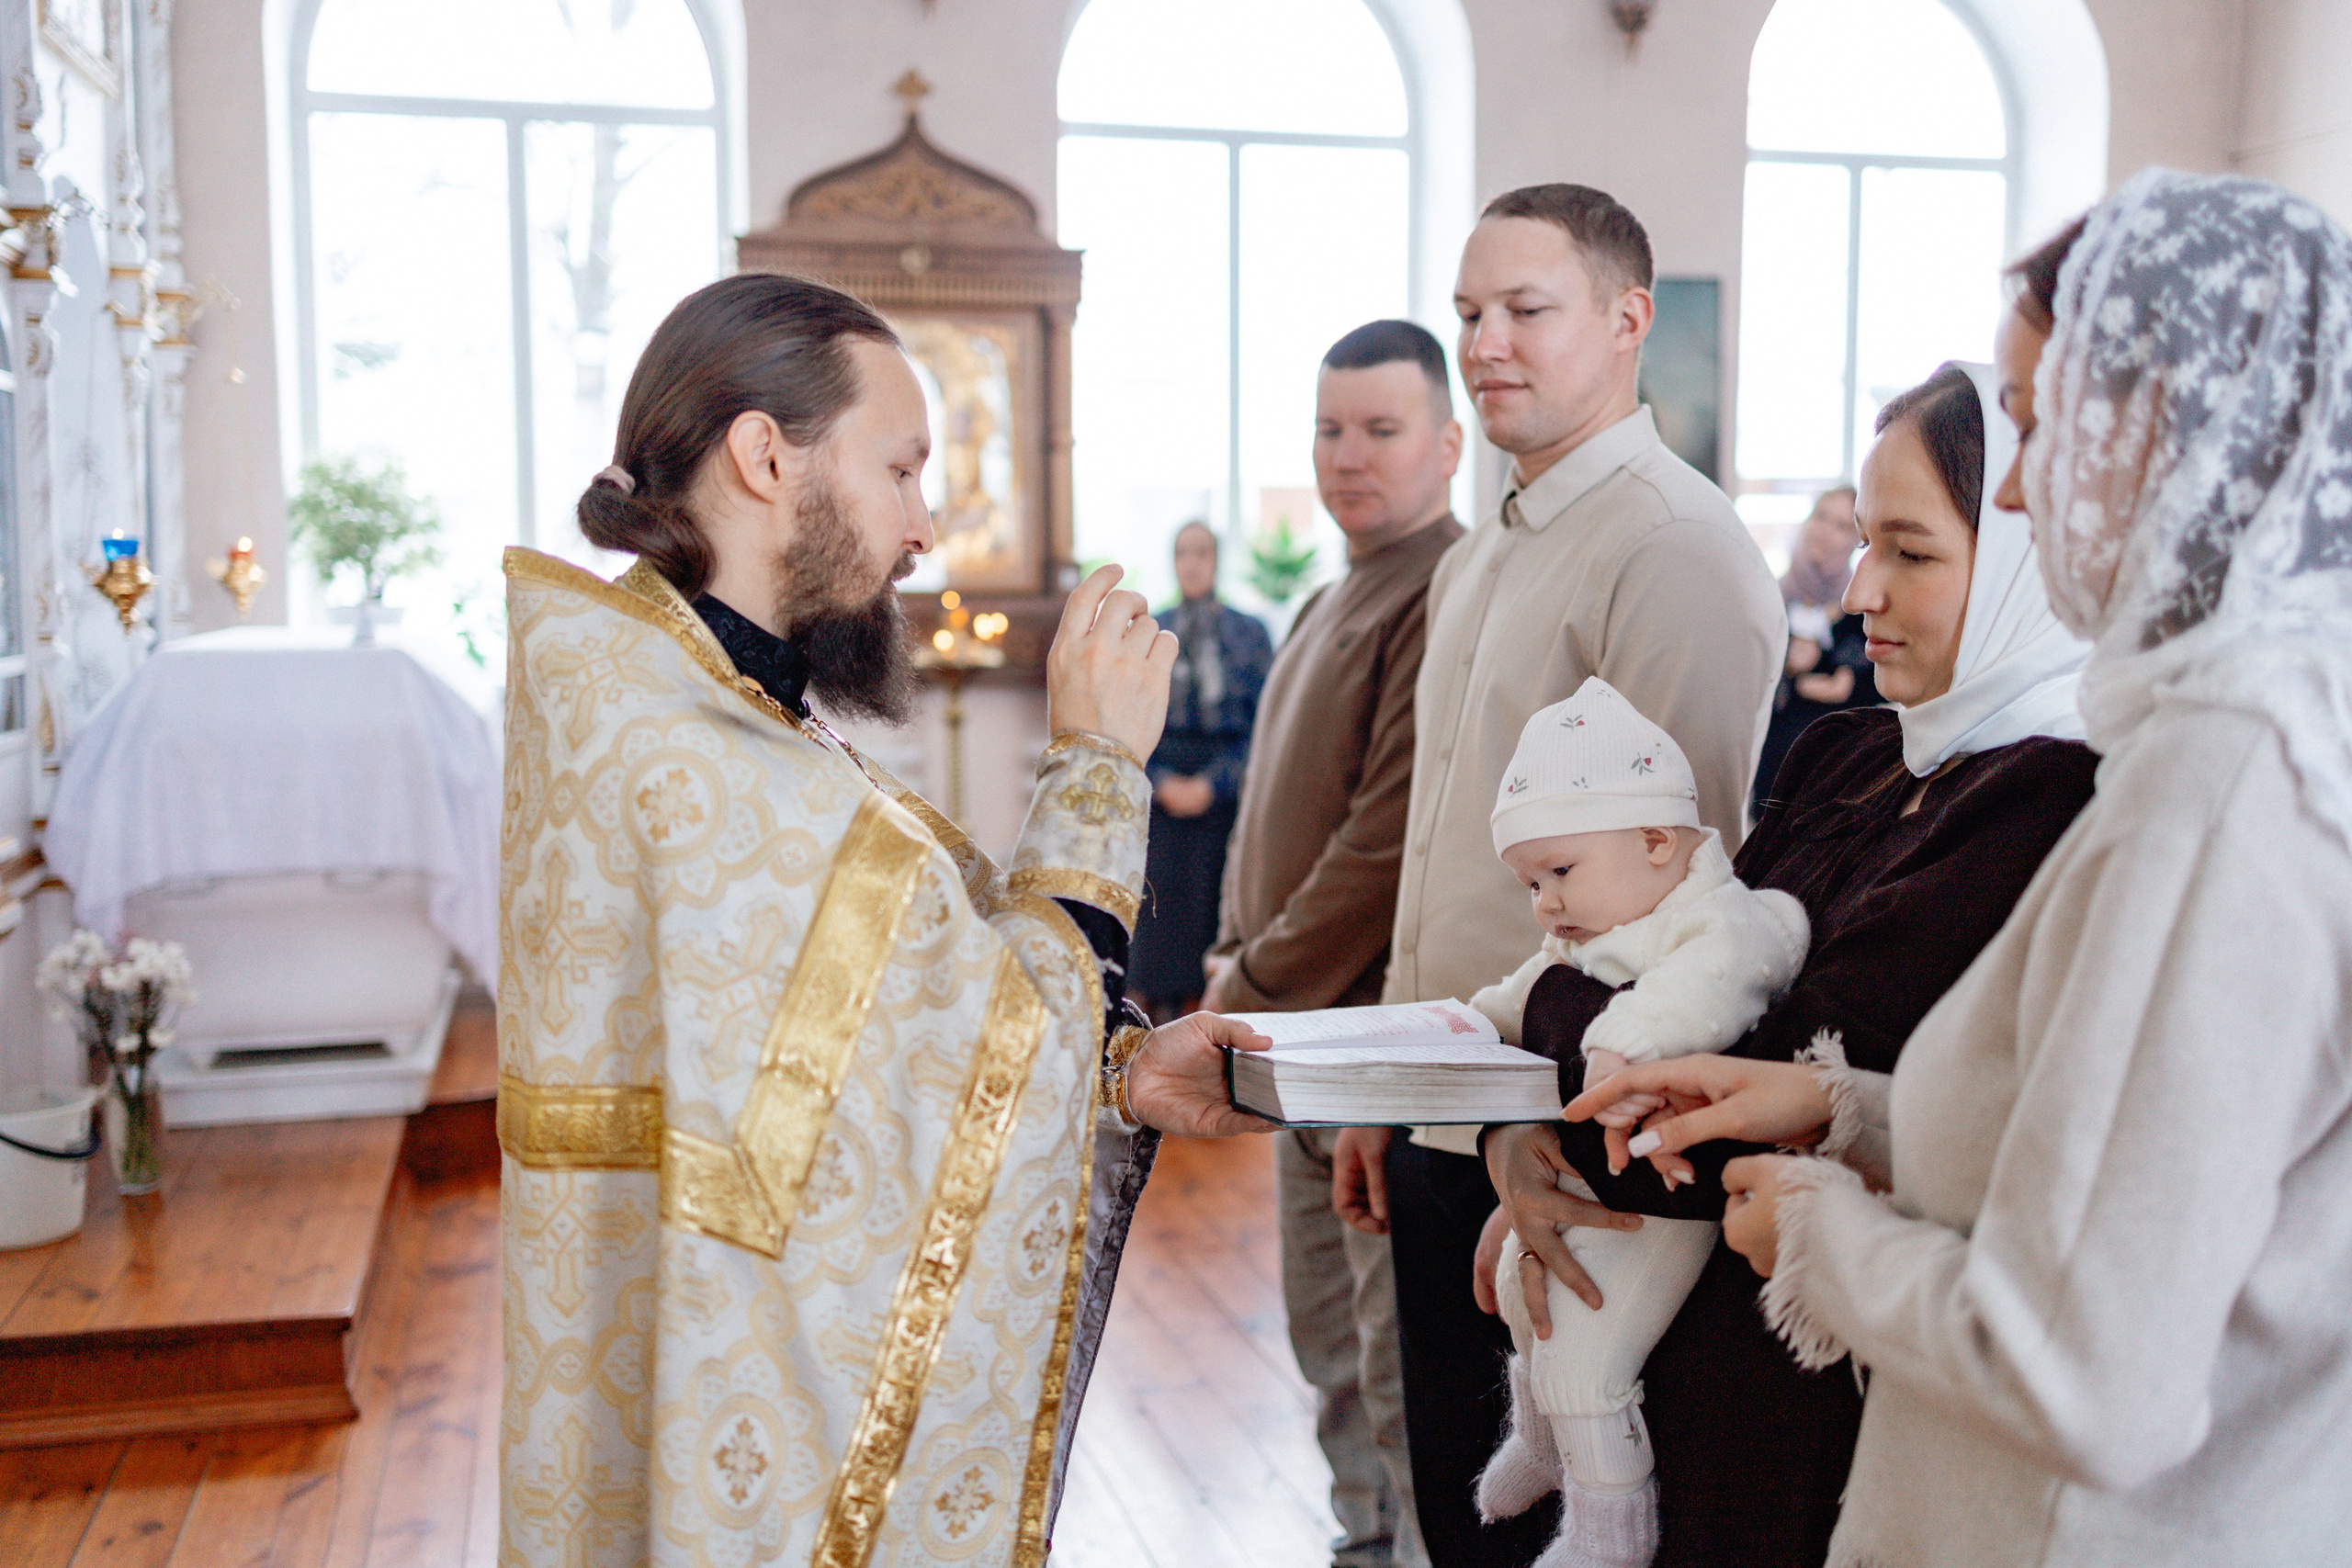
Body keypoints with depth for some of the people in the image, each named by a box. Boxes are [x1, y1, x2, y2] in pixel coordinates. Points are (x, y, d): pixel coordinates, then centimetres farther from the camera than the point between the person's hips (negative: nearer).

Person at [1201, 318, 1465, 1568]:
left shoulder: (1446, 597, -15)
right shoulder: (1329, 607, 17)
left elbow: (1393, 840, -21)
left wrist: (1256, 988, -14)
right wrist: (1236, 951, 6)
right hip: (1304, 1038, 10)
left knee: (1400, 1367, -1)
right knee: (1328, 1341, 19)